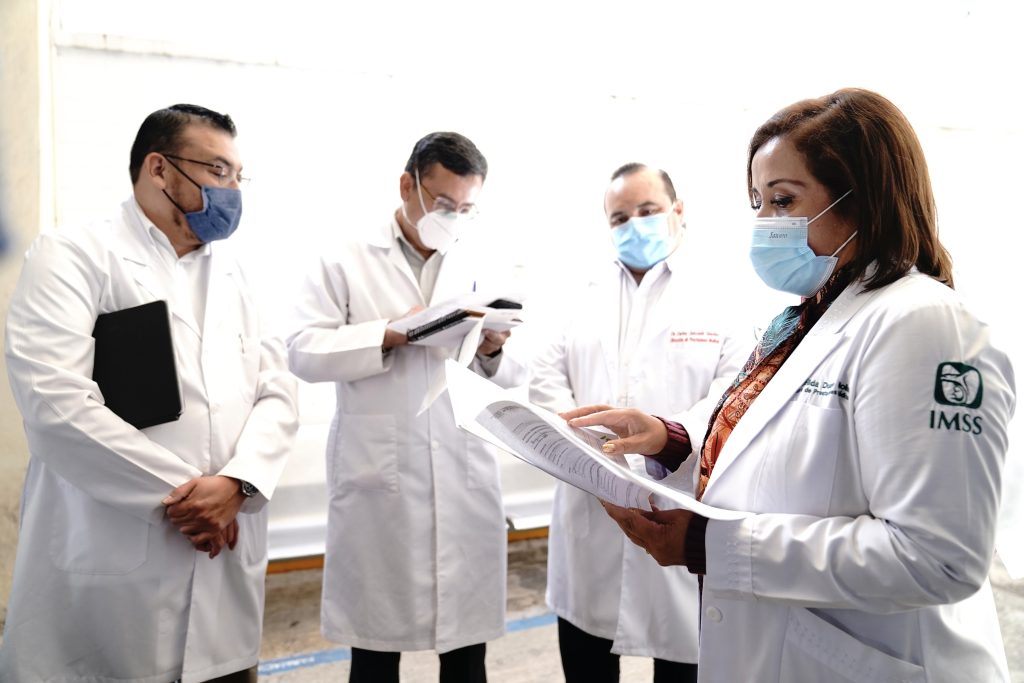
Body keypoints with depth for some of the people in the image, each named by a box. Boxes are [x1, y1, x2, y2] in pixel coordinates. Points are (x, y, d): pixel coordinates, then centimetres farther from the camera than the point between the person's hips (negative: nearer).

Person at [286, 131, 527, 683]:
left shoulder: (481, 269, 11)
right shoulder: (347, 261, 3)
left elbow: (512, 379, 9)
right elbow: (303, 352, -6)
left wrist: (492, 351, -12)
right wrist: (390, 335, -16)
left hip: (465, 483, 2)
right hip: (378, 482, -2)